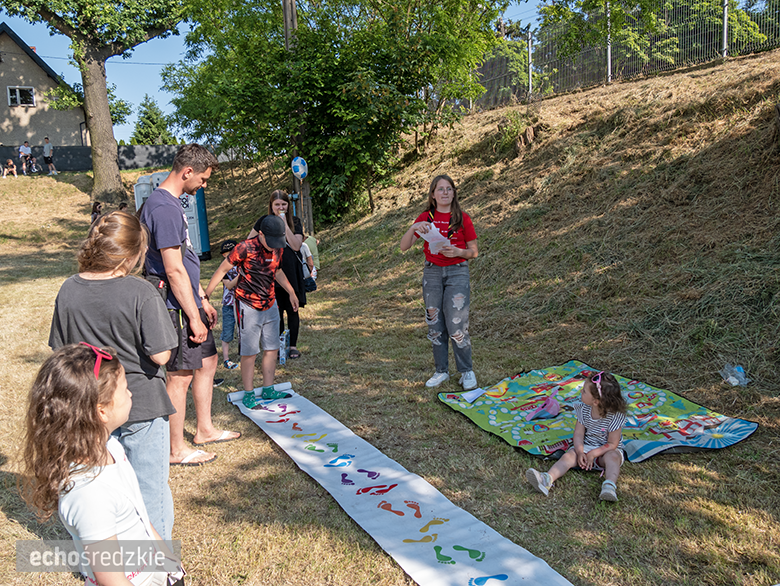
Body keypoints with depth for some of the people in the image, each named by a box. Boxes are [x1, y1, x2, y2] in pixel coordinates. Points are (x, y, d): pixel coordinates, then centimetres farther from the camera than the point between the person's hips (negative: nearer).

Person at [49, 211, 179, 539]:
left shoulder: (69, 291, -3)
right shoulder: (142, 293, -20)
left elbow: (61, 351, 4)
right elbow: (160, 355, -18)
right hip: (141, 407, -5)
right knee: (151, 488, 10)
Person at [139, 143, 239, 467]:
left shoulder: (170, 203, 13)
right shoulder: (163, 207, -20)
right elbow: (174, 271, -23)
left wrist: (203, 300, 21)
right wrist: (194, 316, -19)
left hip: (188, 302, 10)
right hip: (175, 307, -10)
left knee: (207, 360, 19)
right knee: (179, 375, 0)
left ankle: (205, 429, 33)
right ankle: (176, 449, 15)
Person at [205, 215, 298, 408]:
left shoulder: (277, 248, 1)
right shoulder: (244, 248, -18)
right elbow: (221, 270, -10)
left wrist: (291, 292, 24)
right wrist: (205, 297, -9)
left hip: (270, 305, 6)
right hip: (248, 307, -6)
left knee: (272, 349, 9)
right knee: (249, 353, 0)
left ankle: (268, 390, 21)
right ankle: (248, 394, 13)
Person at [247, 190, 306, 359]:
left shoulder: (295, 222, 3)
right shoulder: (265, 221, 3)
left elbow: (296, 246, -12)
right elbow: (249, 241, 14)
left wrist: (284, 224, -15)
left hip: (291, 271, 0)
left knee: (292, 310, 3)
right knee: (276, 311, 3)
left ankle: (293, 345, 15)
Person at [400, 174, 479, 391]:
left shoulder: (462, 218, 0)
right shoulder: (425, 218, 5)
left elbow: (474, 251, 3)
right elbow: (404, 247, -1)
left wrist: (458, 251, -17)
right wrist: (413, 229, -19)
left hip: (457, 272, -3)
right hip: (432, 273, 3)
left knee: (457, 325, -8)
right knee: (435, 324, 7)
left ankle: (467, 371, 7)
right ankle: (441, 371, 20)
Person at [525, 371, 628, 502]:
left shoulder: (614, 416, -20)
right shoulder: (584, 410, -6)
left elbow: (612, 444, -16)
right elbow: (578, 433, -3)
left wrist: (593, 454, -23)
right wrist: (580, 452, -20)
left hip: (607, 450, -3)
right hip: (586, 446, 3)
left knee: (612, 457, -35)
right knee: (569, 456, -21)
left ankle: (610, 485, -55)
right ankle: (547, 479, -42)